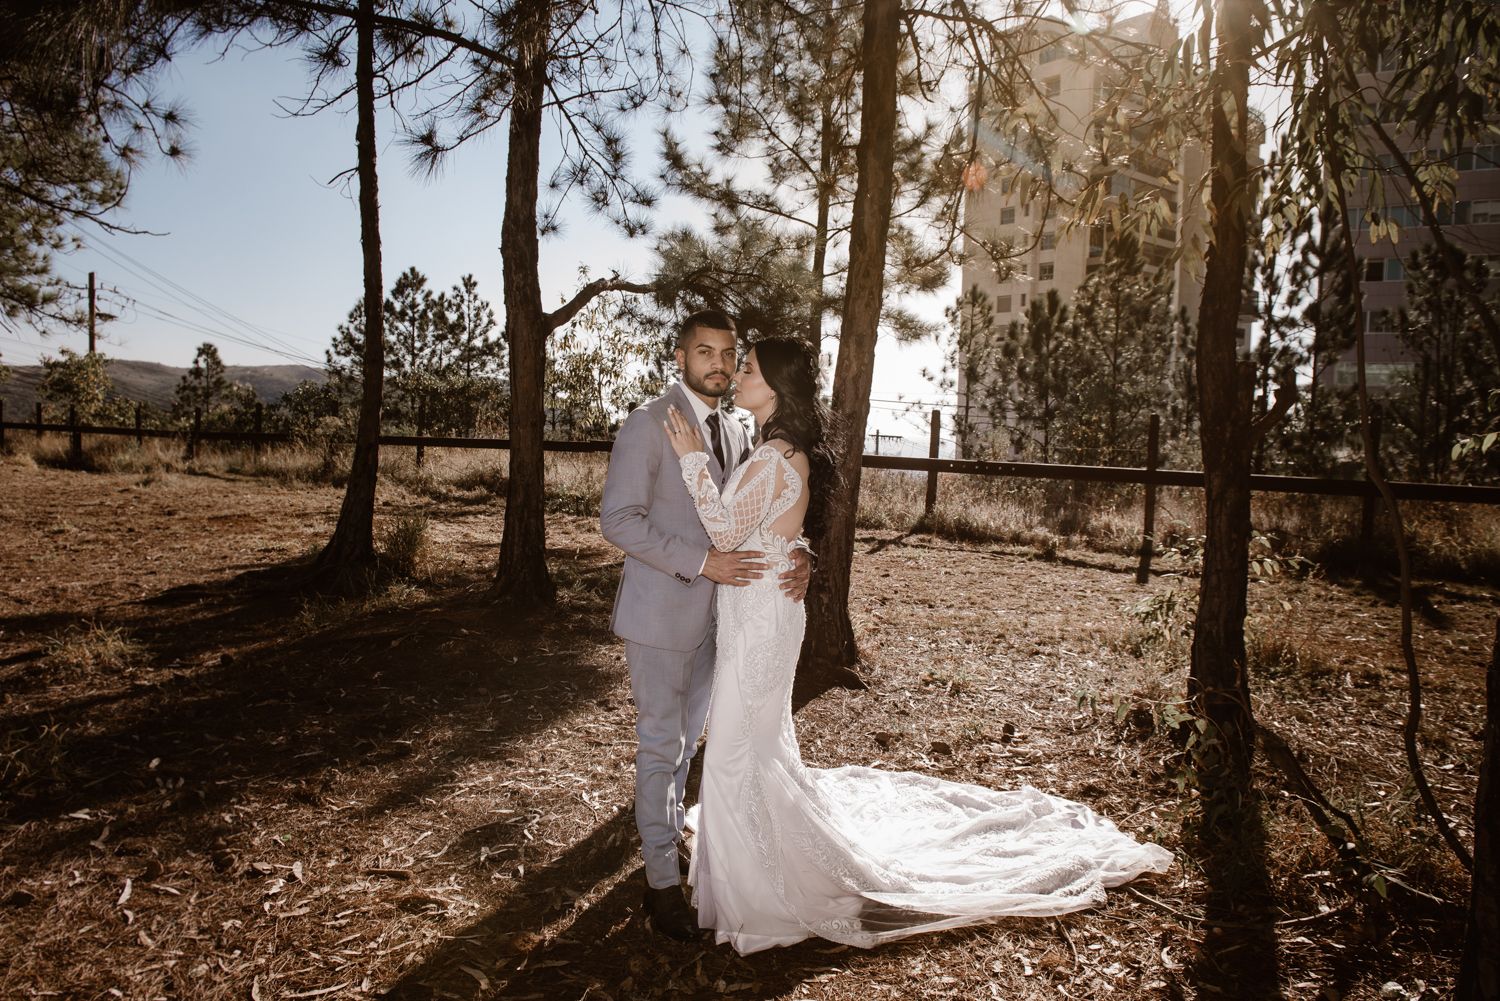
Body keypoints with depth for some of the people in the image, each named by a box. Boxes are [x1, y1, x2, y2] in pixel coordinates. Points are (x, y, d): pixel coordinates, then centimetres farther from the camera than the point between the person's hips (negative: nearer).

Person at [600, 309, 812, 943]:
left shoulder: (735, 432, 8)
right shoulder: (649, 424, -14)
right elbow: (619, 518, -19)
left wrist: (798, 556, -8)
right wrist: (700, 561, -26)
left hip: (711, 611, 7)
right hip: (660, 613, -7)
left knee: (687, 739, 22)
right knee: (660, 746, 2)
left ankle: (668, 831, 44)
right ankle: (663, 883, 17)